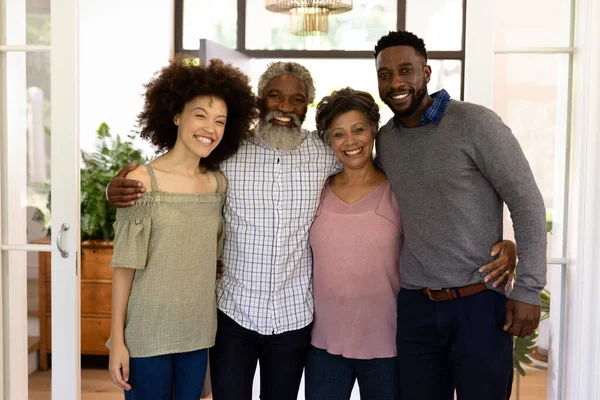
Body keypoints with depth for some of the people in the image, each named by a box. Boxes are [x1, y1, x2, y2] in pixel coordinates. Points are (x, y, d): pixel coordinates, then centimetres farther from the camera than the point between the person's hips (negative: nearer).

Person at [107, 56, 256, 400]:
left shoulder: (219, 185, 3)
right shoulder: (141, 181, -10)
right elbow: (125, 266, -8)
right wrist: (117, 339, -8)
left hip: (198, 334, 4)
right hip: (147, 335, -4)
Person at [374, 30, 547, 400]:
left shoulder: (476, 123, -10)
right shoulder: (384, 140, 7)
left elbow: (528, 205, -10)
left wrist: (528, 290, -13)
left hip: (480, 303, -4)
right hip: (415, 307, 5)